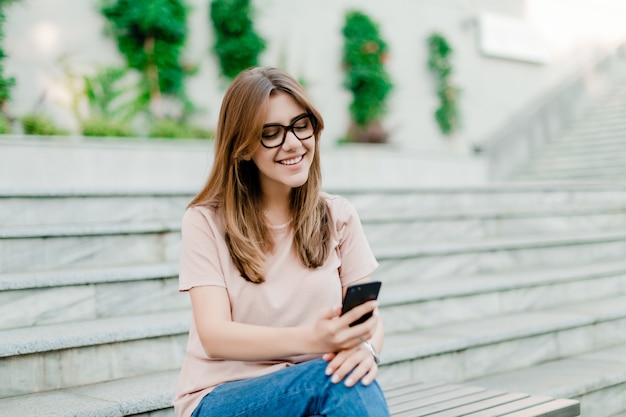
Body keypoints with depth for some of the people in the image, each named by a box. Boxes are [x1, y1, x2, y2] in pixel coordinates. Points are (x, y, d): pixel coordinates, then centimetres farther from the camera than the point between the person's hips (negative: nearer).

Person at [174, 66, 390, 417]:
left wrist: (364, 347, -23)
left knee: (353, 376, -31)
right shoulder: (207, 221, -3)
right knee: (335, 380, -32)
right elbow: (214, 335, -14)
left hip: (315, 384, 3)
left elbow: (369, 316, 2)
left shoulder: (339, 217, 8)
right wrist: (312, 338, -31)